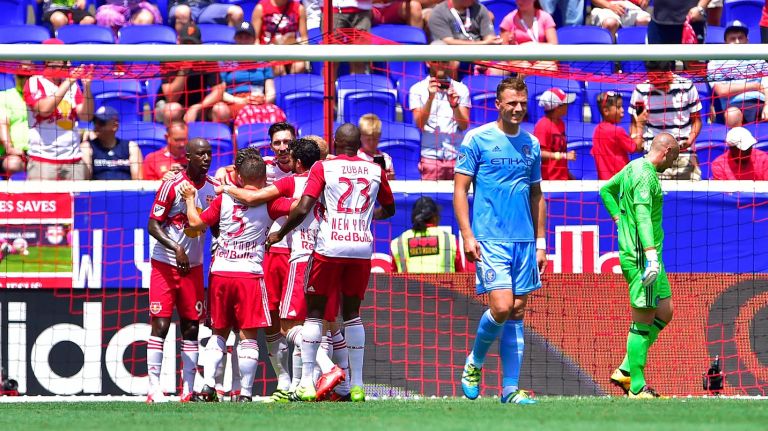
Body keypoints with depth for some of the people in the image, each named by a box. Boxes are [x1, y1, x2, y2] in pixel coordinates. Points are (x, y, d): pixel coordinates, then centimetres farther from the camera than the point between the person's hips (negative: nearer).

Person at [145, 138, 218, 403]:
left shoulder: (214, 187, 4)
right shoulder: (172, 185, -12)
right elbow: (153, 225, -12)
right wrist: (176, 248, -25)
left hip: (193, 266, 5)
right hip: (165, 263, -5)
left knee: (191, 326, 5)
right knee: (160, 324, -8)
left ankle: (188, 389, 9)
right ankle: (154, 388, -8)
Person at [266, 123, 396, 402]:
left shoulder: (323, 168, 0)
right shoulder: (375, 170, 10)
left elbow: (302, 210, -9)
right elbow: (388, 209, 25)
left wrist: (279, 234, 6)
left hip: (329, 246, -3)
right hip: (362, 248, 3)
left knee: (315, 313, 5)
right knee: (352, 313, 13)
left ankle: (306, 382, -3)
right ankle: (356, 385, 5)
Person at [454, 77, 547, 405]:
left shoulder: (531, 144, 13)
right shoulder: (477, 139, -2)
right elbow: (460, 190, -3)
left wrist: (540, 242, 14)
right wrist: (467, 236, -11)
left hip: (524, 241, 5)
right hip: (490, 239, -5)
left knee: (517, 312, 3)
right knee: (501, 307, -15)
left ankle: (511, 389, 6)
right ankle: (474, 362, 11)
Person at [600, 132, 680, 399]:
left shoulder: (634, 167, 14)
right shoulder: (646, 176, -16)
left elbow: (606, 190, 30)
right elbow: (643, 214, -29)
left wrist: (620, 219, 22)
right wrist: (651, 254, -38)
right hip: (640, 256, -10)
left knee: (664, 312, 14)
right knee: (643, 321, -6)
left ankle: (625, 371, 16)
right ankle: (637, 387, -2)